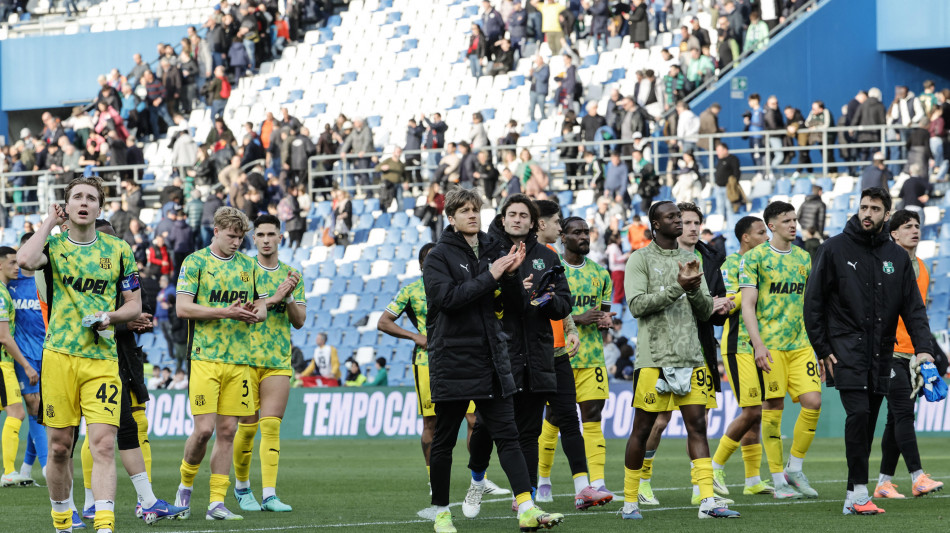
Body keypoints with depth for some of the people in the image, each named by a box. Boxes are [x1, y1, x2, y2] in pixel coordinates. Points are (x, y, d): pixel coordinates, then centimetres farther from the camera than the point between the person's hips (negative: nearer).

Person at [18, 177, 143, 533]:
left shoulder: (119, 250, 9)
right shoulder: (53, 245, 5)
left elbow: (134, 305, 13)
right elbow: (25, 260, -19)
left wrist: (110, 317, -8)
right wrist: (49, 223, -6)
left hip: (102, 359, 0)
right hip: (59, 356, 0)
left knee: (103, 444, -13)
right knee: (59, 447, 4)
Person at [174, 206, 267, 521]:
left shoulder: (248, 265, 14)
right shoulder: (195, 262, -1)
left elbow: (262, 308, 19)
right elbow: (182, 307, -9)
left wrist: (254, 313, -5)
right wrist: (225, 312, -17)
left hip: (239, 360, 5)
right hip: (205, 357, -5)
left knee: (227, 431, 2)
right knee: (204, 428, -11)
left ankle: (217, 503, 4)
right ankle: (186, 484, 14)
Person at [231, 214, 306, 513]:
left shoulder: (290, 275, 12)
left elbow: (299, 322, 9)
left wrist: (289, 298, -8)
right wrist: (272, 299, -17)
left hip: (278, 361, 2)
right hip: (247, 358, -2)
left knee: (271, 426, -6)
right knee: (248, 426, -1)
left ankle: (269, 494, -9)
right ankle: (242, 486, 19)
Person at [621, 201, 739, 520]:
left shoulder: (689, 260, 16)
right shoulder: (640, 259, 1)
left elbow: (706, 312, 13)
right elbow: (636, 305, -11)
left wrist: (695, 288, -8)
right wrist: (676, 288, -17)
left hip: (691, 356, 4)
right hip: (654, 358, -4)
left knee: (697, 425, -3)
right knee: (642, 428, 1)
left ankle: (707, 502, -8)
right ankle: (630, 501, 12)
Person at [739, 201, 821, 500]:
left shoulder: (804, 258, 14)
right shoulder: (755, 257, -1)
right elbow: (747, 305, -6)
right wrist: (758, 344, -16)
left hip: (801, 343, 4)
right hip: (770, 344, -4)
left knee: (812, 401, -8)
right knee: (773, 408, -3)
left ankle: (794, 468, 7)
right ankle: (778, 480, 5)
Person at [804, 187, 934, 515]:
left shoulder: (898, 257, 10)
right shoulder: (835, 249, 1)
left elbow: (913, 306, 8)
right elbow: (813, 301, 2)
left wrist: (923, 347, -7)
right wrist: (822, 349, -3)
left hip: (881, 353, 4)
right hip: (846, 349, -4)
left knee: (868, 423, 5)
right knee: (858, 413, -19)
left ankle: (853, 498, 11)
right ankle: (860, 492, -17)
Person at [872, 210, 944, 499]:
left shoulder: (921, 267, 15)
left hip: (911, 353, 7)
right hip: (889, 351, -7)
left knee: (897, 419, 8)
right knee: (903, 413, -13)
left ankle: (884, 482, 12)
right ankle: (917, 477, -18)